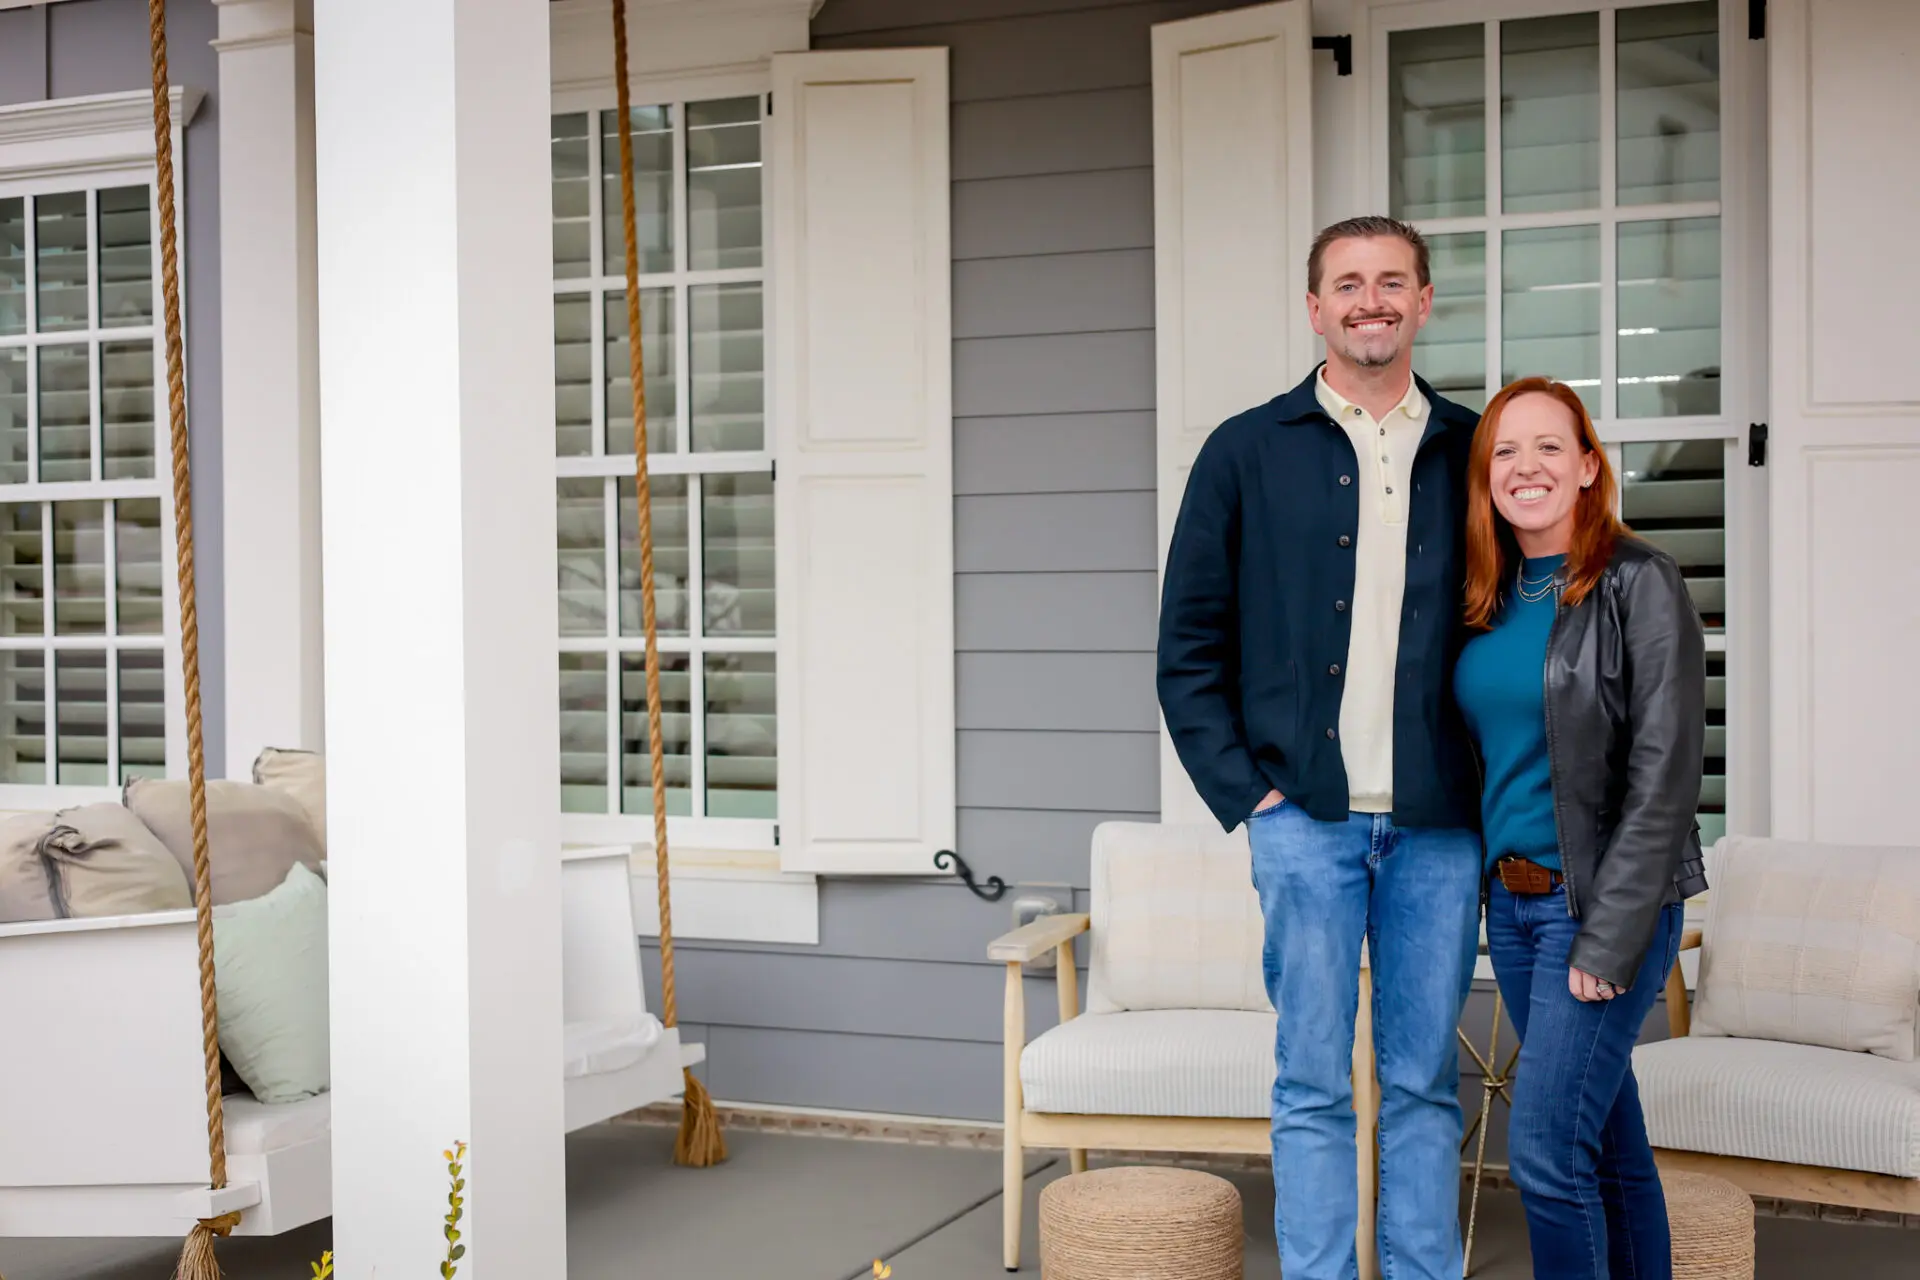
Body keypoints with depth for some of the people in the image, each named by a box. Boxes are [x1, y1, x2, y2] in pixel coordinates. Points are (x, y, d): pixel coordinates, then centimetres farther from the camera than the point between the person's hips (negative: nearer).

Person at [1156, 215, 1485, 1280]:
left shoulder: (1471, 452, 9)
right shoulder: (1245, 453, 5)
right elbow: (1189, 645, 5)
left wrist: (1499, 792, 4)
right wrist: (1241, 792, -4)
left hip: (1439, 828, 2)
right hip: (1305, 819, -1)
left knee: (1425, 1084, 9)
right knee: (1313, 1085, 3)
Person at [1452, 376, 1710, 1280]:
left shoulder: (1639, 584, -10)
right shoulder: (1488, 598, 10)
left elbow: (1664, 774, -14)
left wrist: (1610, 938, -17)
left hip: (1605, 901, -6)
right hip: (1509, 899, 7)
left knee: (1544, 1149, -11)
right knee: (1609, 1143, 15)